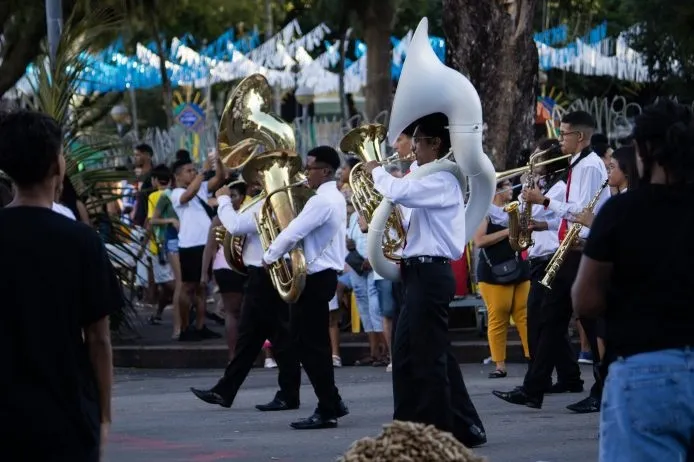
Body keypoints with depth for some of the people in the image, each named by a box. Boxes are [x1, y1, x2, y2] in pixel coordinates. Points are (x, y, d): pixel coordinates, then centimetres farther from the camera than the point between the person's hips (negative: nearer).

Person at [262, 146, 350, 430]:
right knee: (312, 342, 15)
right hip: (324, 274, 10)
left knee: (310, 345, -5)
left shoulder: (321, 201, -19)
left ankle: (327, 411, -3)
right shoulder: (335, 198, 15)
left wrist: (270, 257, -7)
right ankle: (332, 403, 19)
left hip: (316, 277, -10)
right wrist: (281, 254, 5)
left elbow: (293, 232, -22)